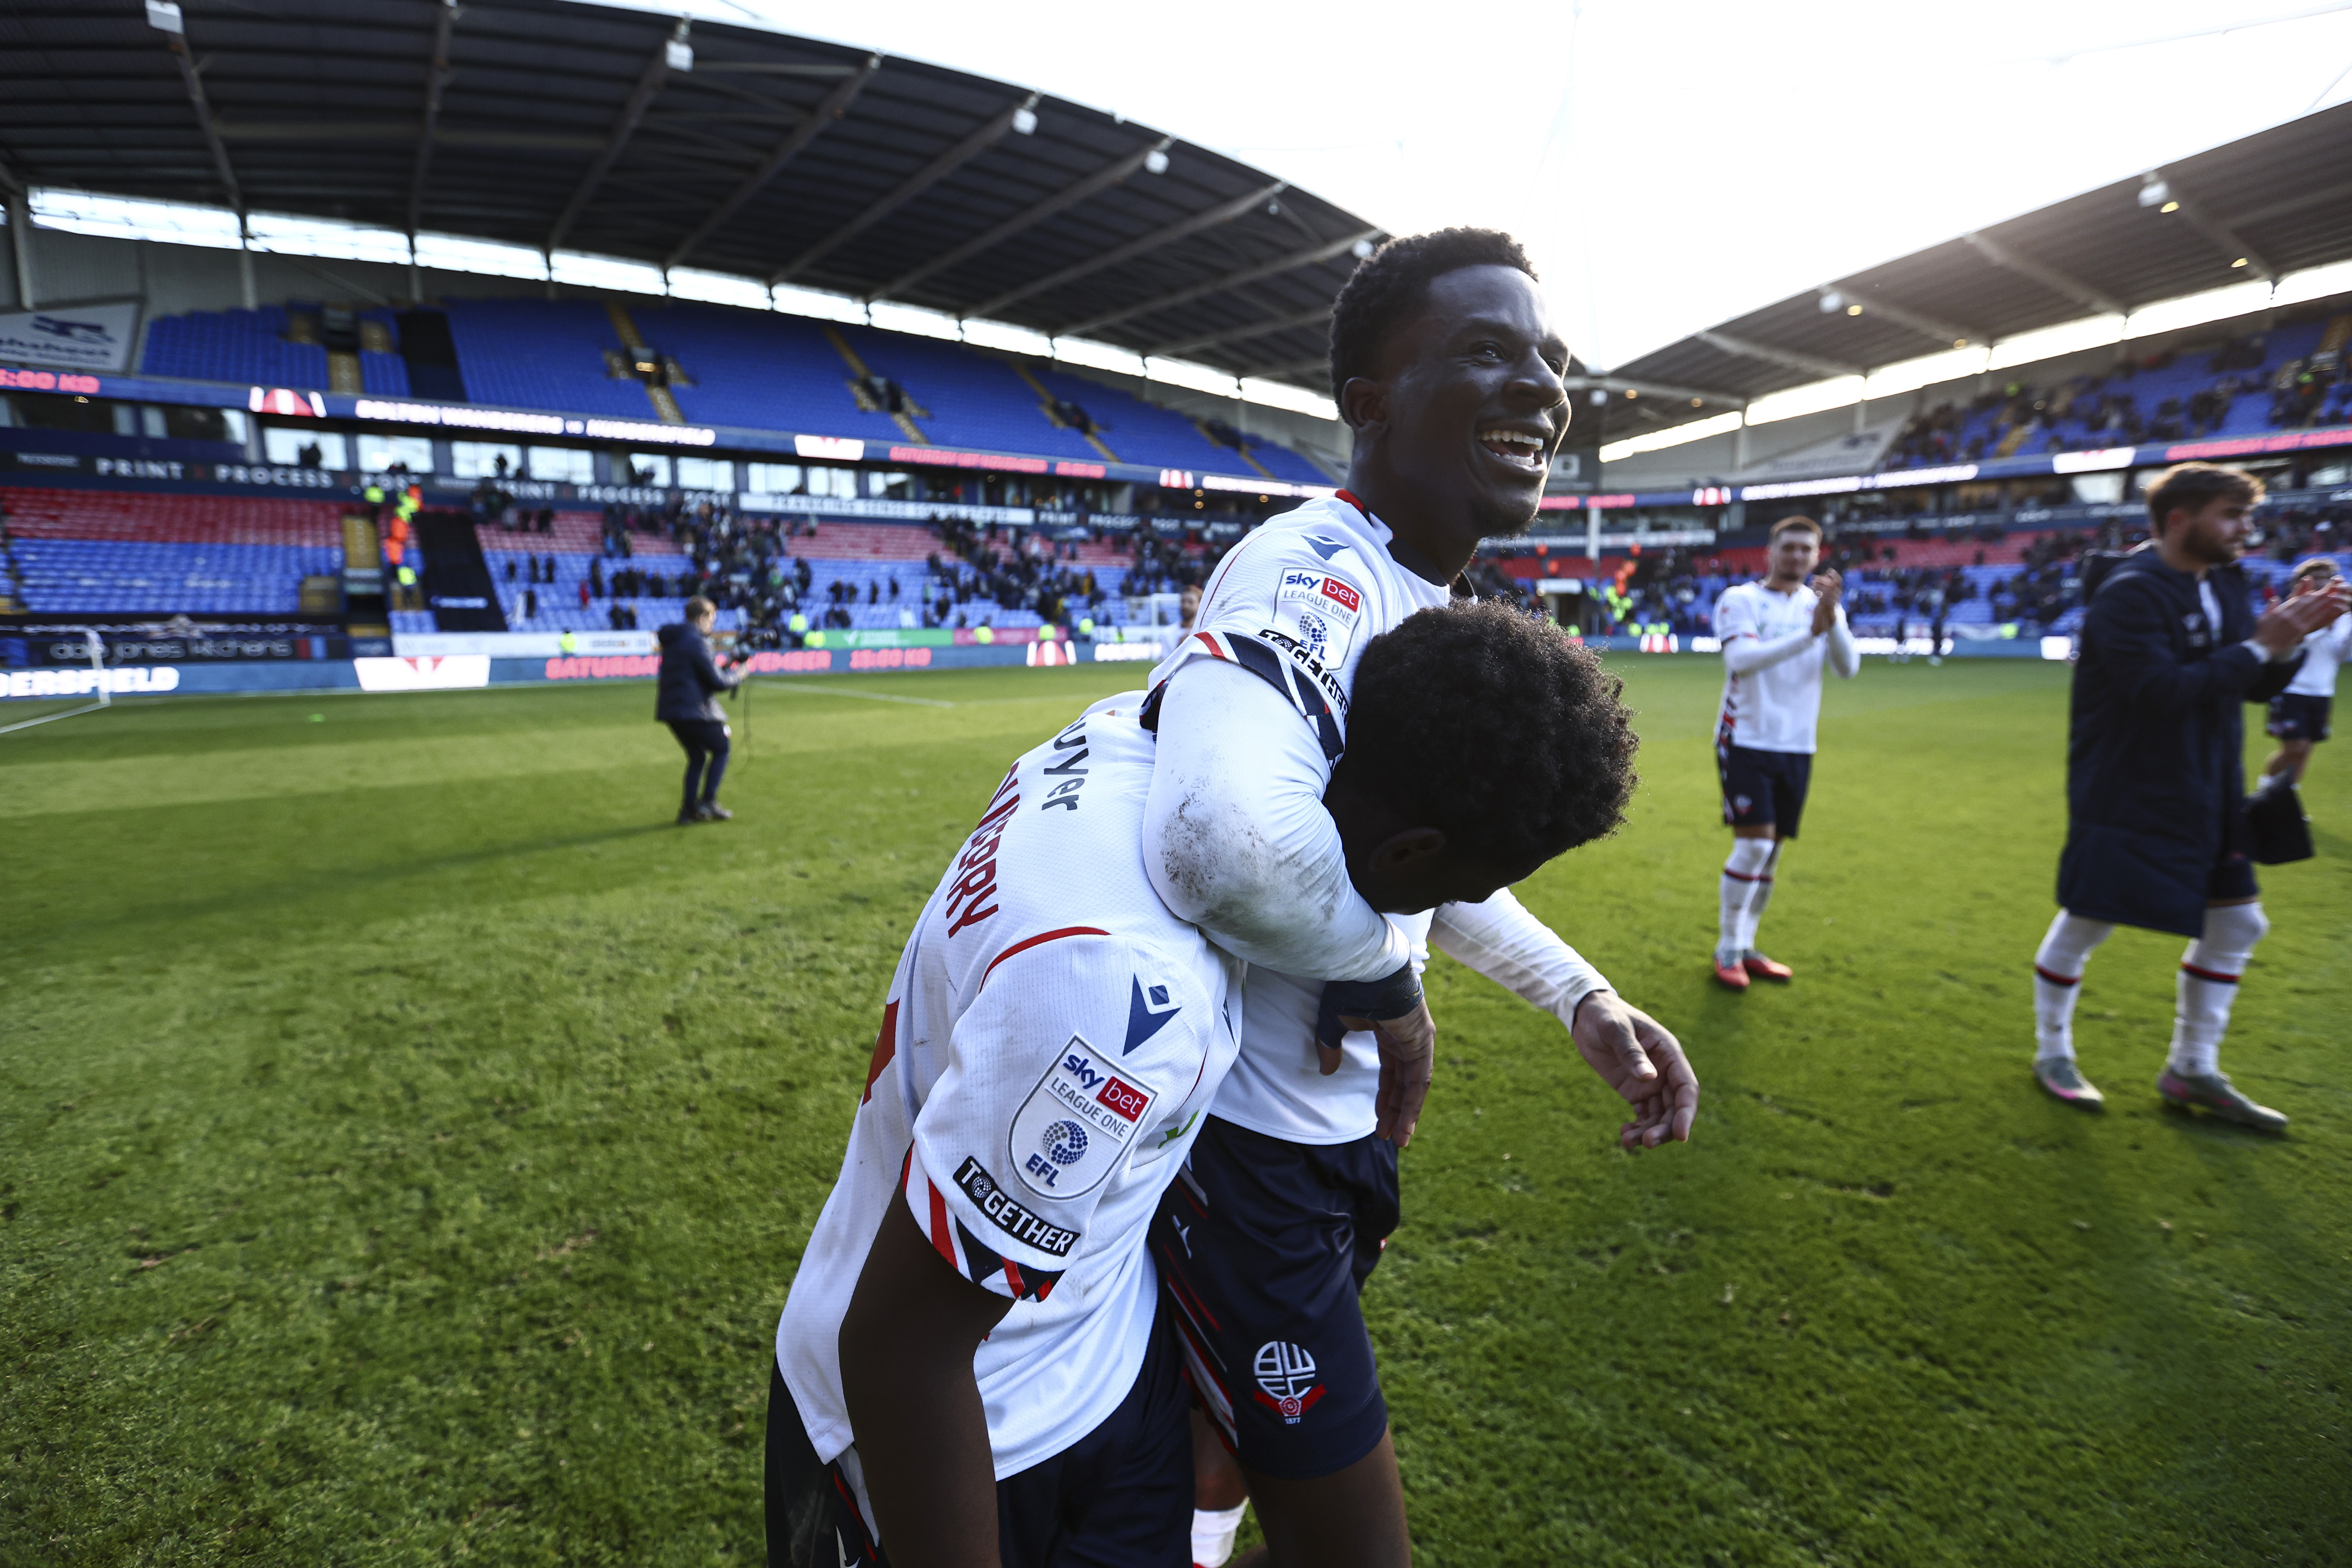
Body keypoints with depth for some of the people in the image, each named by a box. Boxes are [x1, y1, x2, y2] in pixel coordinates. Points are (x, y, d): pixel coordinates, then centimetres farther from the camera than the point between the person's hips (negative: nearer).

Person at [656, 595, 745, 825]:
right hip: (695, 710, -8)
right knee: (721, 749, 8)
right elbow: (716, 682, -15)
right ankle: (708, 803, 2)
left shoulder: (672, 640, 14)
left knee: (697, 757, 17)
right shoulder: (697, 641, -14)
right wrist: (738, 677, 2)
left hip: (671, 710, 8)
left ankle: (689, 810, 13)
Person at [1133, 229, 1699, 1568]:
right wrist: (1386, 979, -27)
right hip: (1246, 1141, -9)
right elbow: (1229, 835, -48)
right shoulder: (1310, 575, -26)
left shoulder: (1443, 608, 7)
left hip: (1345, 1113, 9)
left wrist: (1582, 996, 7)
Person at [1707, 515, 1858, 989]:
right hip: (1746, 741, -5)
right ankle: (1726, 952, 2)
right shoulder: (1740, 599, -5)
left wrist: (1832, 618, -24)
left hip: (1797, 747, 5)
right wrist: (1808, 633, -30)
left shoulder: (1822, 605, 7)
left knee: (1772, 852, 9)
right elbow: (1742, 658, -22)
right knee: (1753, 845, -12)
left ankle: (1746, 948, 22)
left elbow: (1848, 668, -7)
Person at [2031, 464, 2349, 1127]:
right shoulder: (2131, 593, -17)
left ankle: (2192, 1069, 25)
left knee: (2235, 923, 12)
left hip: (2206, 791, 9)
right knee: (2083, 922, 1)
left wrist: (2291, 639, -6)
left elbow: (2258, 687, 12)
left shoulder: (2225, 583, 9)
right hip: (2128, 794, -9)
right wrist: (2260, 646, -21)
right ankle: (2052, 1052, 20)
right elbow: (2162, 690, -26)